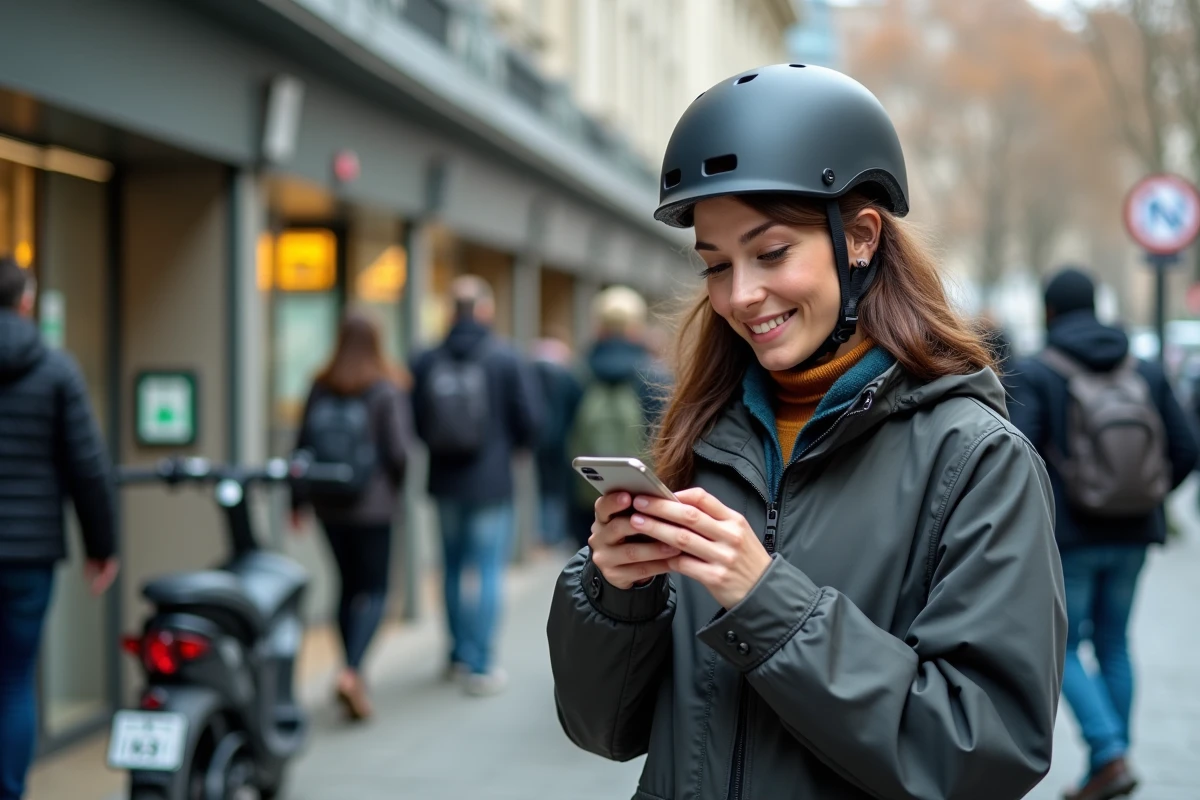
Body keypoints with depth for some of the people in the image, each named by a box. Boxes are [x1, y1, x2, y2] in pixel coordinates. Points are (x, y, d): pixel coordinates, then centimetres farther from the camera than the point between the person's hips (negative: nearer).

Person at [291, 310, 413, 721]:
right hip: (373, 506, -4)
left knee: (348, 585, 16)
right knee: (374, 590, 0)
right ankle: (352, 671, -17)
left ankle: (353, 674, 20)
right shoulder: (386, 390, -9)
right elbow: (398, 451, -13)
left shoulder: (320, 388, 2)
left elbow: (303, 445, 4)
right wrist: (395, 486, 9)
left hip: (327, 503, 4)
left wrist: (298, 500, 12)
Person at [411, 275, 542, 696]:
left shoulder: (427, 362, -2)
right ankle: (481, 666, 1)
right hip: (491, 483, -3)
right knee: (489, 570, 1)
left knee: (454, 568, 16)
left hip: (445, 482, 3)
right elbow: (530, 421, -8)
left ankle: (460, 653, 26)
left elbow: (415, 424, 1)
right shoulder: (509, 360, -9)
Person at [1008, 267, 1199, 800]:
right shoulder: (1145, 372, 3)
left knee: (1063, 648, 8)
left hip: (1068, 535, -4)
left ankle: (1111, 756, -8)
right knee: (1113, 644, 15)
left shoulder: (1036, 375, -9)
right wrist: (1147, 498, 16)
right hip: (1132, 535, 5)